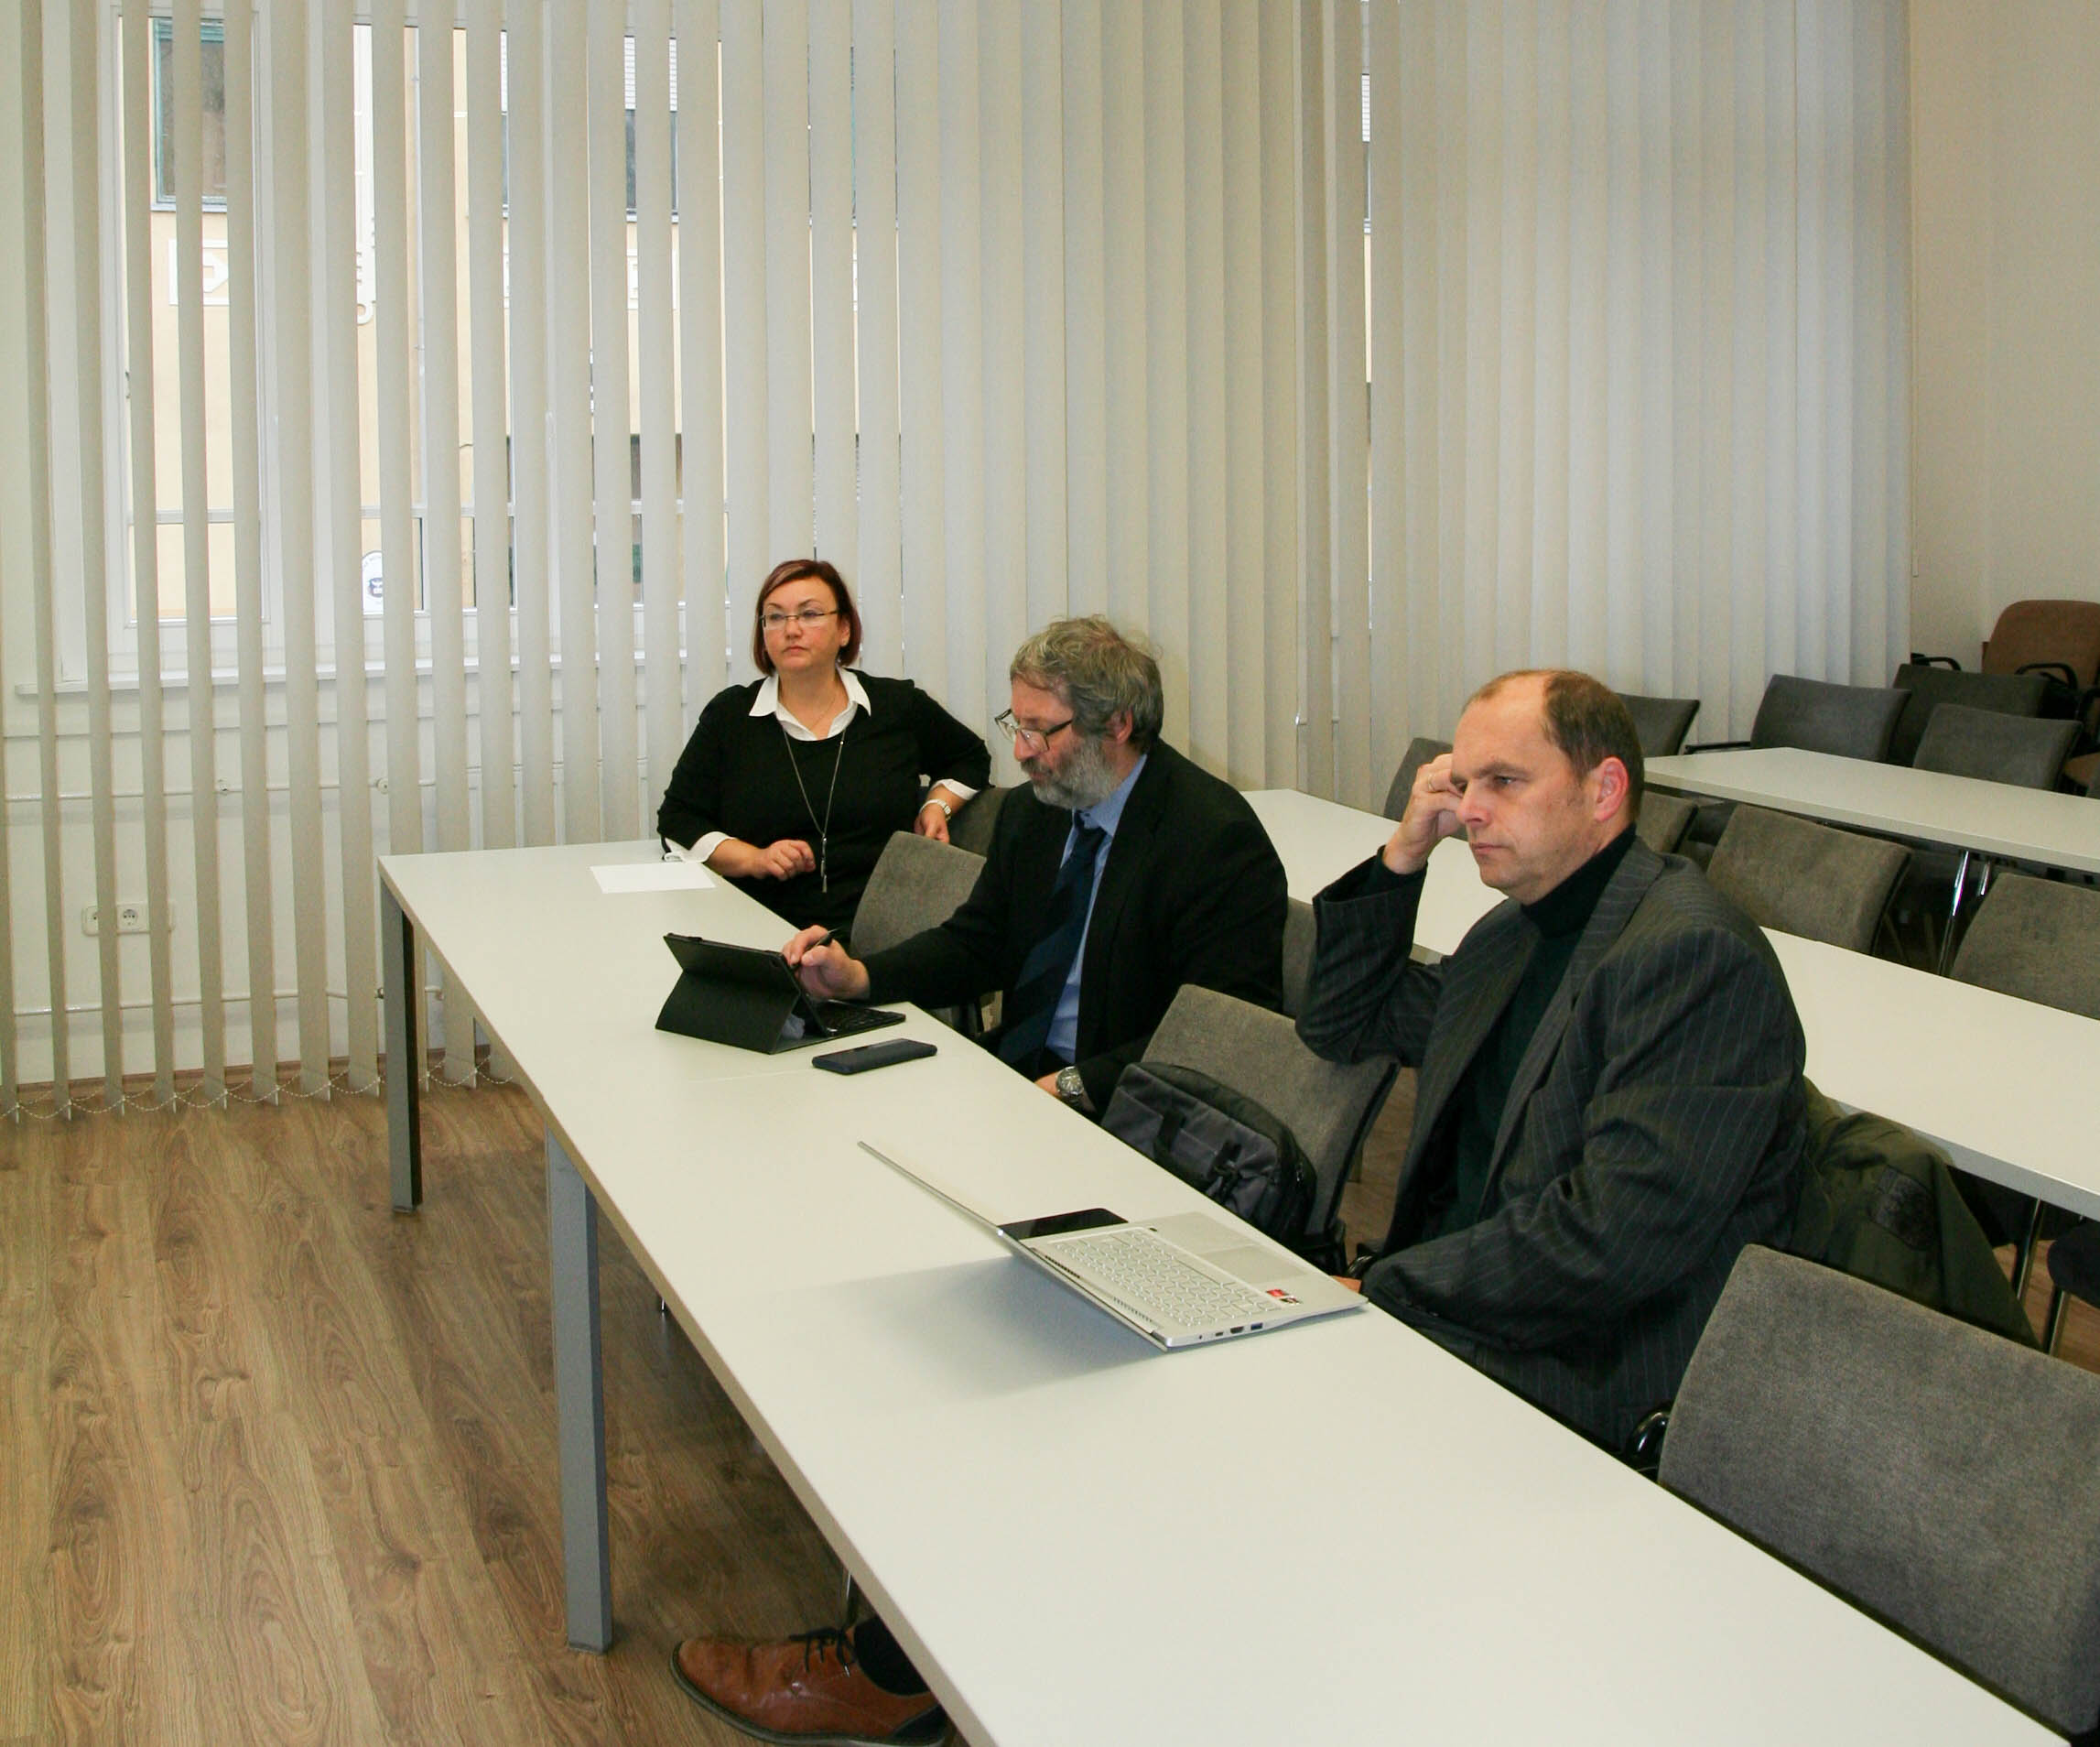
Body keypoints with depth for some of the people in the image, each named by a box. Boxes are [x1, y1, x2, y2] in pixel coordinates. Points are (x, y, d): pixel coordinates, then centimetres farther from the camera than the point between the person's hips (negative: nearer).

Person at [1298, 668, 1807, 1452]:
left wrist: (1381, 1290, -18)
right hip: (1453, 1315, 8)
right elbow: (1341, 1025, 26)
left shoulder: (1695, 955, -17)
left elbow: (1616, 1236, -25)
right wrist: (1403, 853, 10)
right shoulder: (1516, 932, 13)